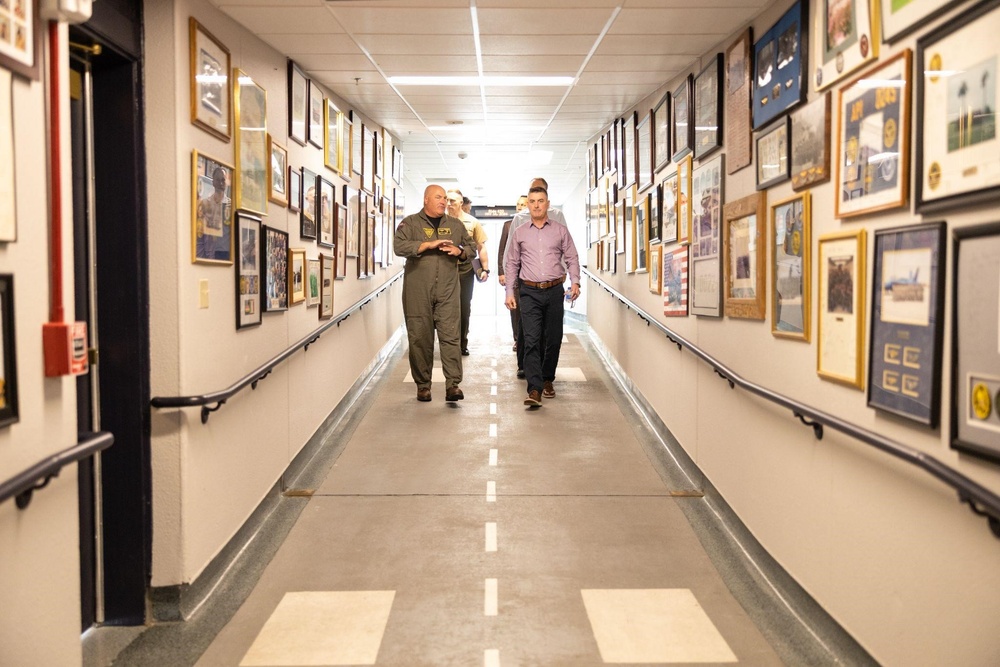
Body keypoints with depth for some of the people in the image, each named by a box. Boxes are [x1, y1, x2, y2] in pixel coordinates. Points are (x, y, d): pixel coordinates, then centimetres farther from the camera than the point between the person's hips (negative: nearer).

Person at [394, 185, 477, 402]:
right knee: (420, 338, 2)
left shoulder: (455, 225, 16)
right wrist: (429, 244, -16)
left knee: (450, 336, -7)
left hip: (448, 291, 2)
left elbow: (472, 249, 22)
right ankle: (423, 385, 12)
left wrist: (459, 251, -1)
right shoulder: (410, 223, 5)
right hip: (418, 292, -2)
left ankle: (453, 384, -6)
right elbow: (399, 246, -10)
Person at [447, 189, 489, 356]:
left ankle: (462, 343, 22)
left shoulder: (472, 222, 3)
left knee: (464, 309, 10)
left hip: (466, 271, 1)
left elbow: (480, 247, 5)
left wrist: (485, 269, -2)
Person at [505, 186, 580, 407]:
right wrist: (509, 292, 4)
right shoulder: (519, 233, 9)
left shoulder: (560, 230, 8)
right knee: (531, 340, -11)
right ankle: (534, 390, -16)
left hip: (554, 291, 1)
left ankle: (547, 379, 27)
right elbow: (511, 264, 12)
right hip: (530, 292, -1)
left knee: (554, 339, 7)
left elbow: (572, 258, 8)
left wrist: (575, 282, -6)